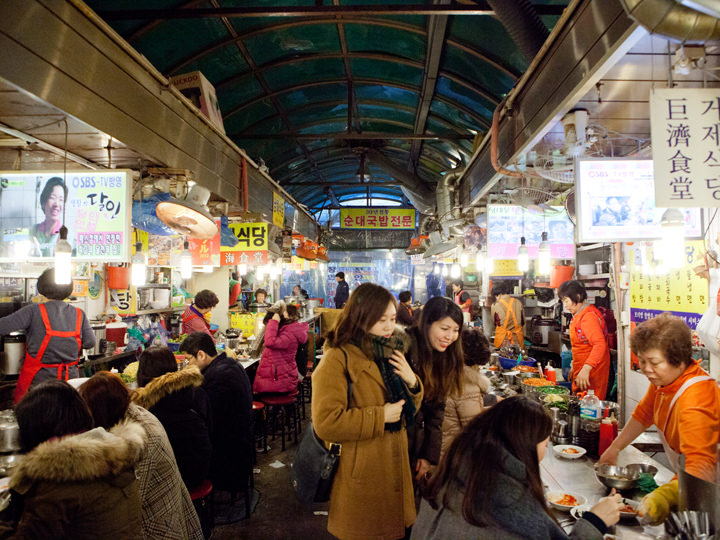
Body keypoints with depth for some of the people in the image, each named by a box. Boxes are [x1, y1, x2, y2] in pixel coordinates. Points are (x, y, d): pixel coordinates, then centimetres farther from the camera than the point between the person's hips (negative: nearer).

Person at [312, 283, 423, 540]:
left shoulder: (388, 354, 10)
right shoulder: (338, 359, -17)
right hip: (362, 480, -7)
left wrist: (412, 382, -6)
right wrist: (379, 417, -20)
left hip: (395, 470, 7)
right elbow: (326, 423, -25)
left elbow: (409, 409, 15)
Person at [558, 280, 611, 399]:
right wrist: (575, 367, 25)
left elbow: (600, 345, -29)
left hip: (591, 372, -10)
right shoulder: (578, 315, 15)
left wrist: (586, 369, -37)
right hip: (581, 370, 10)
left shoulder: (588, 316, -18)